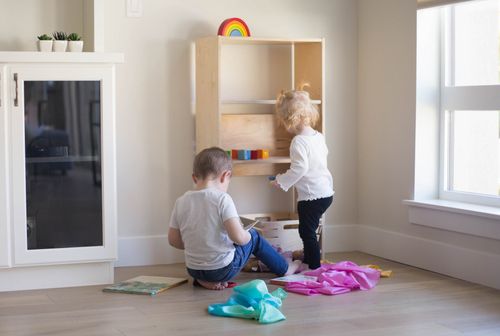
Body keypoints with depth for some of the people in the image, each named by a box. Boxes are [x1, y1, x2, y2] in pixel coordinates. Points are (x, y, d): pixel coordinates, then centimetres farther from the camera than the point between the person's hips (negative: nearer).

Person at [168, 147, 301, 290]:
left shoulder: (181, 202, -2)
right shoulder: (222, 199, -16)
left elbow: (173, 240, 3)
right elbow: (238, 237, -23)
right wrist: (247, 235, -1)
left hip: (193, 271, 5)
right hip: (224, 269, -4)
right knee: (253, 236, 20)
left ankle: (203, 279, 15)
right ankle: (284, 267, 37)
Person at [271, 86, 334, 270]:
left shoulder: (299, 141, -19)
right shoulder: (319, 136, 7)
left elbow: (300, 168, -26)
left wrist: (281, 181, -15)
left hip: (311, 195, -9)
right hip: (326, 191, 9)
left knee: (307, 231, -1)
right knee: (309, 230, 23)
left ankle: (315, 267, 2)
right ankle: (308, 260, 35)